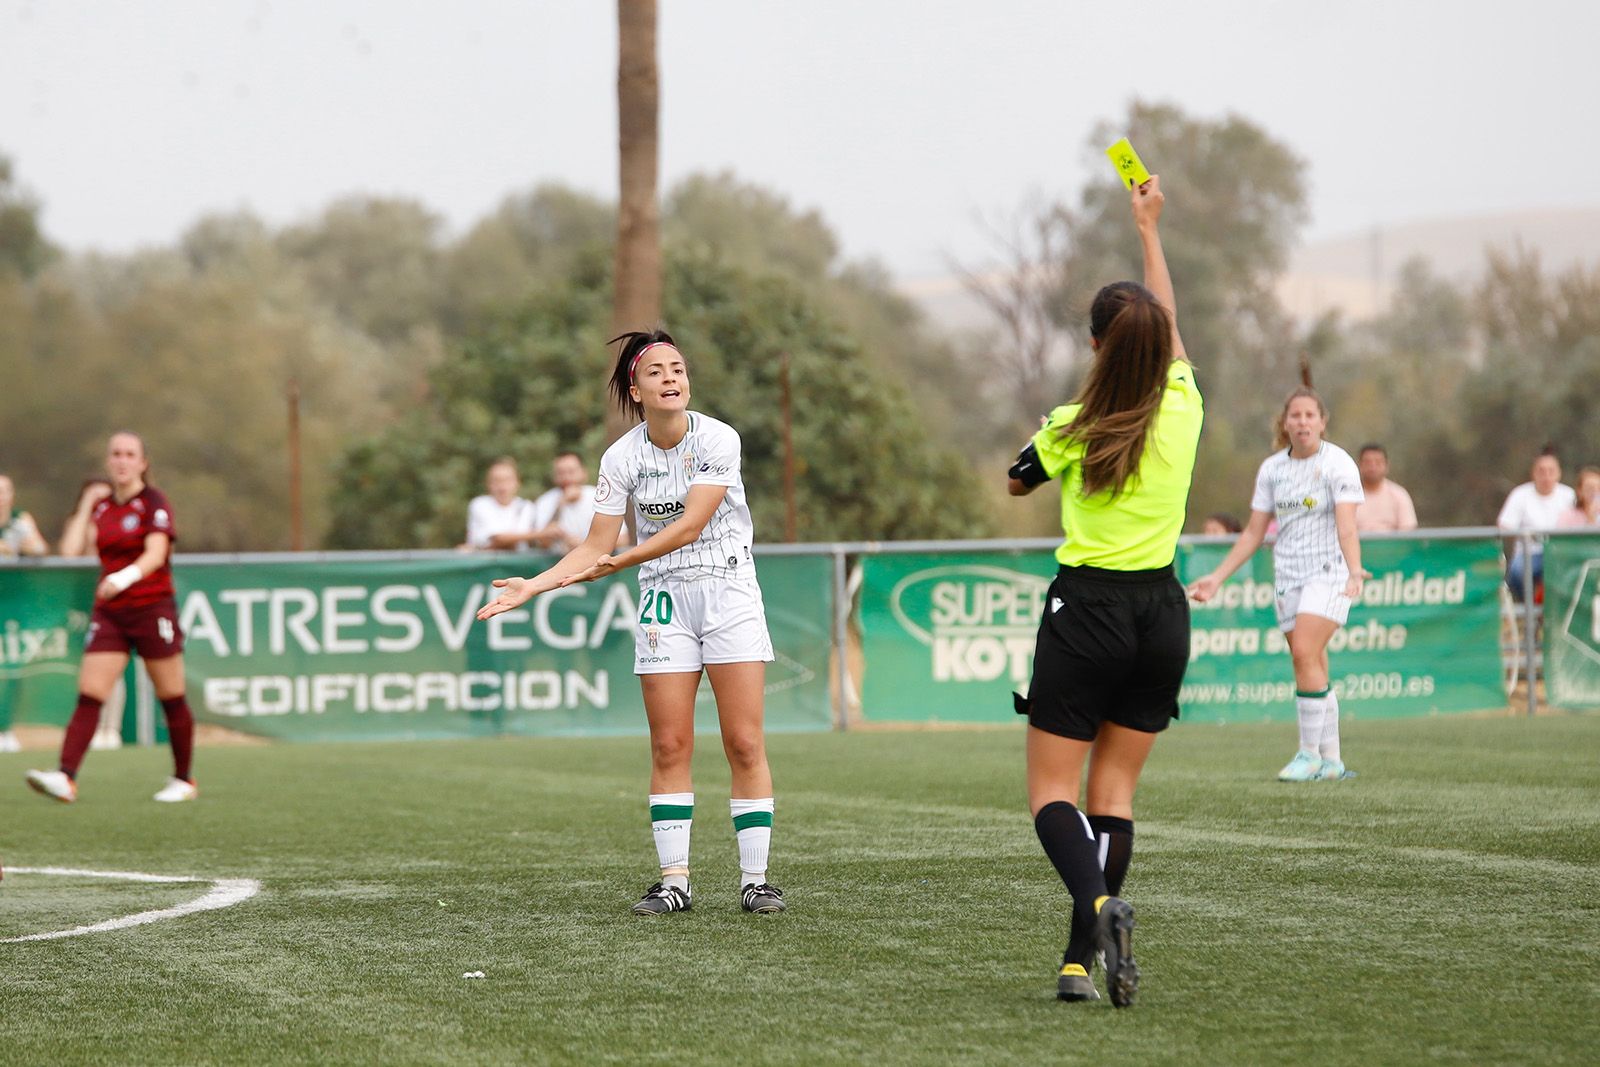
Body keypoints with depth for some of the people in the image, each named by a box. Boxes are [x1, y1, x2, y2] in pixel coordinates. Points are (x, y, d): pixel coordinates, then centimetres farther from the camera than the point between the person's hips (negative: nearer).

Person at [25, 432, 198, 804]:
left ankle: (184, 780, 19)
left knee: (172, 699, 5)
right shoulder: (100, 509, 11)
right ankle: (66, 779, -19)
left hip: (153, 610, -5)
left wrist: (124, 578, -41)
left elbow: (155, 554, -24)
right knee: (88, 696, -9)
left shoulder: (154, 503, -8)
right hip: (109, 614, 5)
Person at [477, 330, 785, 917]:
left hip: (729, 593, -2)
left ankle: (754, 879, -1)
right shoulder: (621, 458, -3)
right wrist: (534, 584, -11)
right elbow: (594, 547, 2)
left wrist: (617, 562, -27)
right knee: (669, 747, -1)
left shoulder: (718, 439, -11)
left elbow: (690, 524, -20)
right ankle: (674, 880, 2)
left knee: (745, 745, -5)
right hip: (664, 600, 2)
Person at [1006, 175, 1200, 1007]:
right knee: (1114, 793, 8)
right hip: (1161, 611, 4)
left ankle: (1099, 903, -27)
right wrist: (1149, 230, 28)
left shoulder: (1072, 429, -10)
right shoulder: (1182, 409, -2)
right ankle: (1080, 962, 2)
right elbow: (1171, 327, 18)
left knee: (1051, 791, 1)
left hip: (1088, 609, -4)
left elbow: (1017, 481, 12)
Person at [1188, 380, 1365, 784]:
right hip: (1288, 576, 6)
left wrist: (1354, 572, -35)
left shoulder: (1338, 463, -8)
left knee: (1304, 652, -20)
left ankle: (1310, 754, -13)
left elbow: (1346, 526, -19)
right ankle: (1331, 761, 10)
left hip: (1328, 572, -6)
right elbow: (1253, 532, 14)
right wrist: (1217, 578, 11)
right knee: (1313, 669, 4)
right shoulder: (1271, 469, 8)